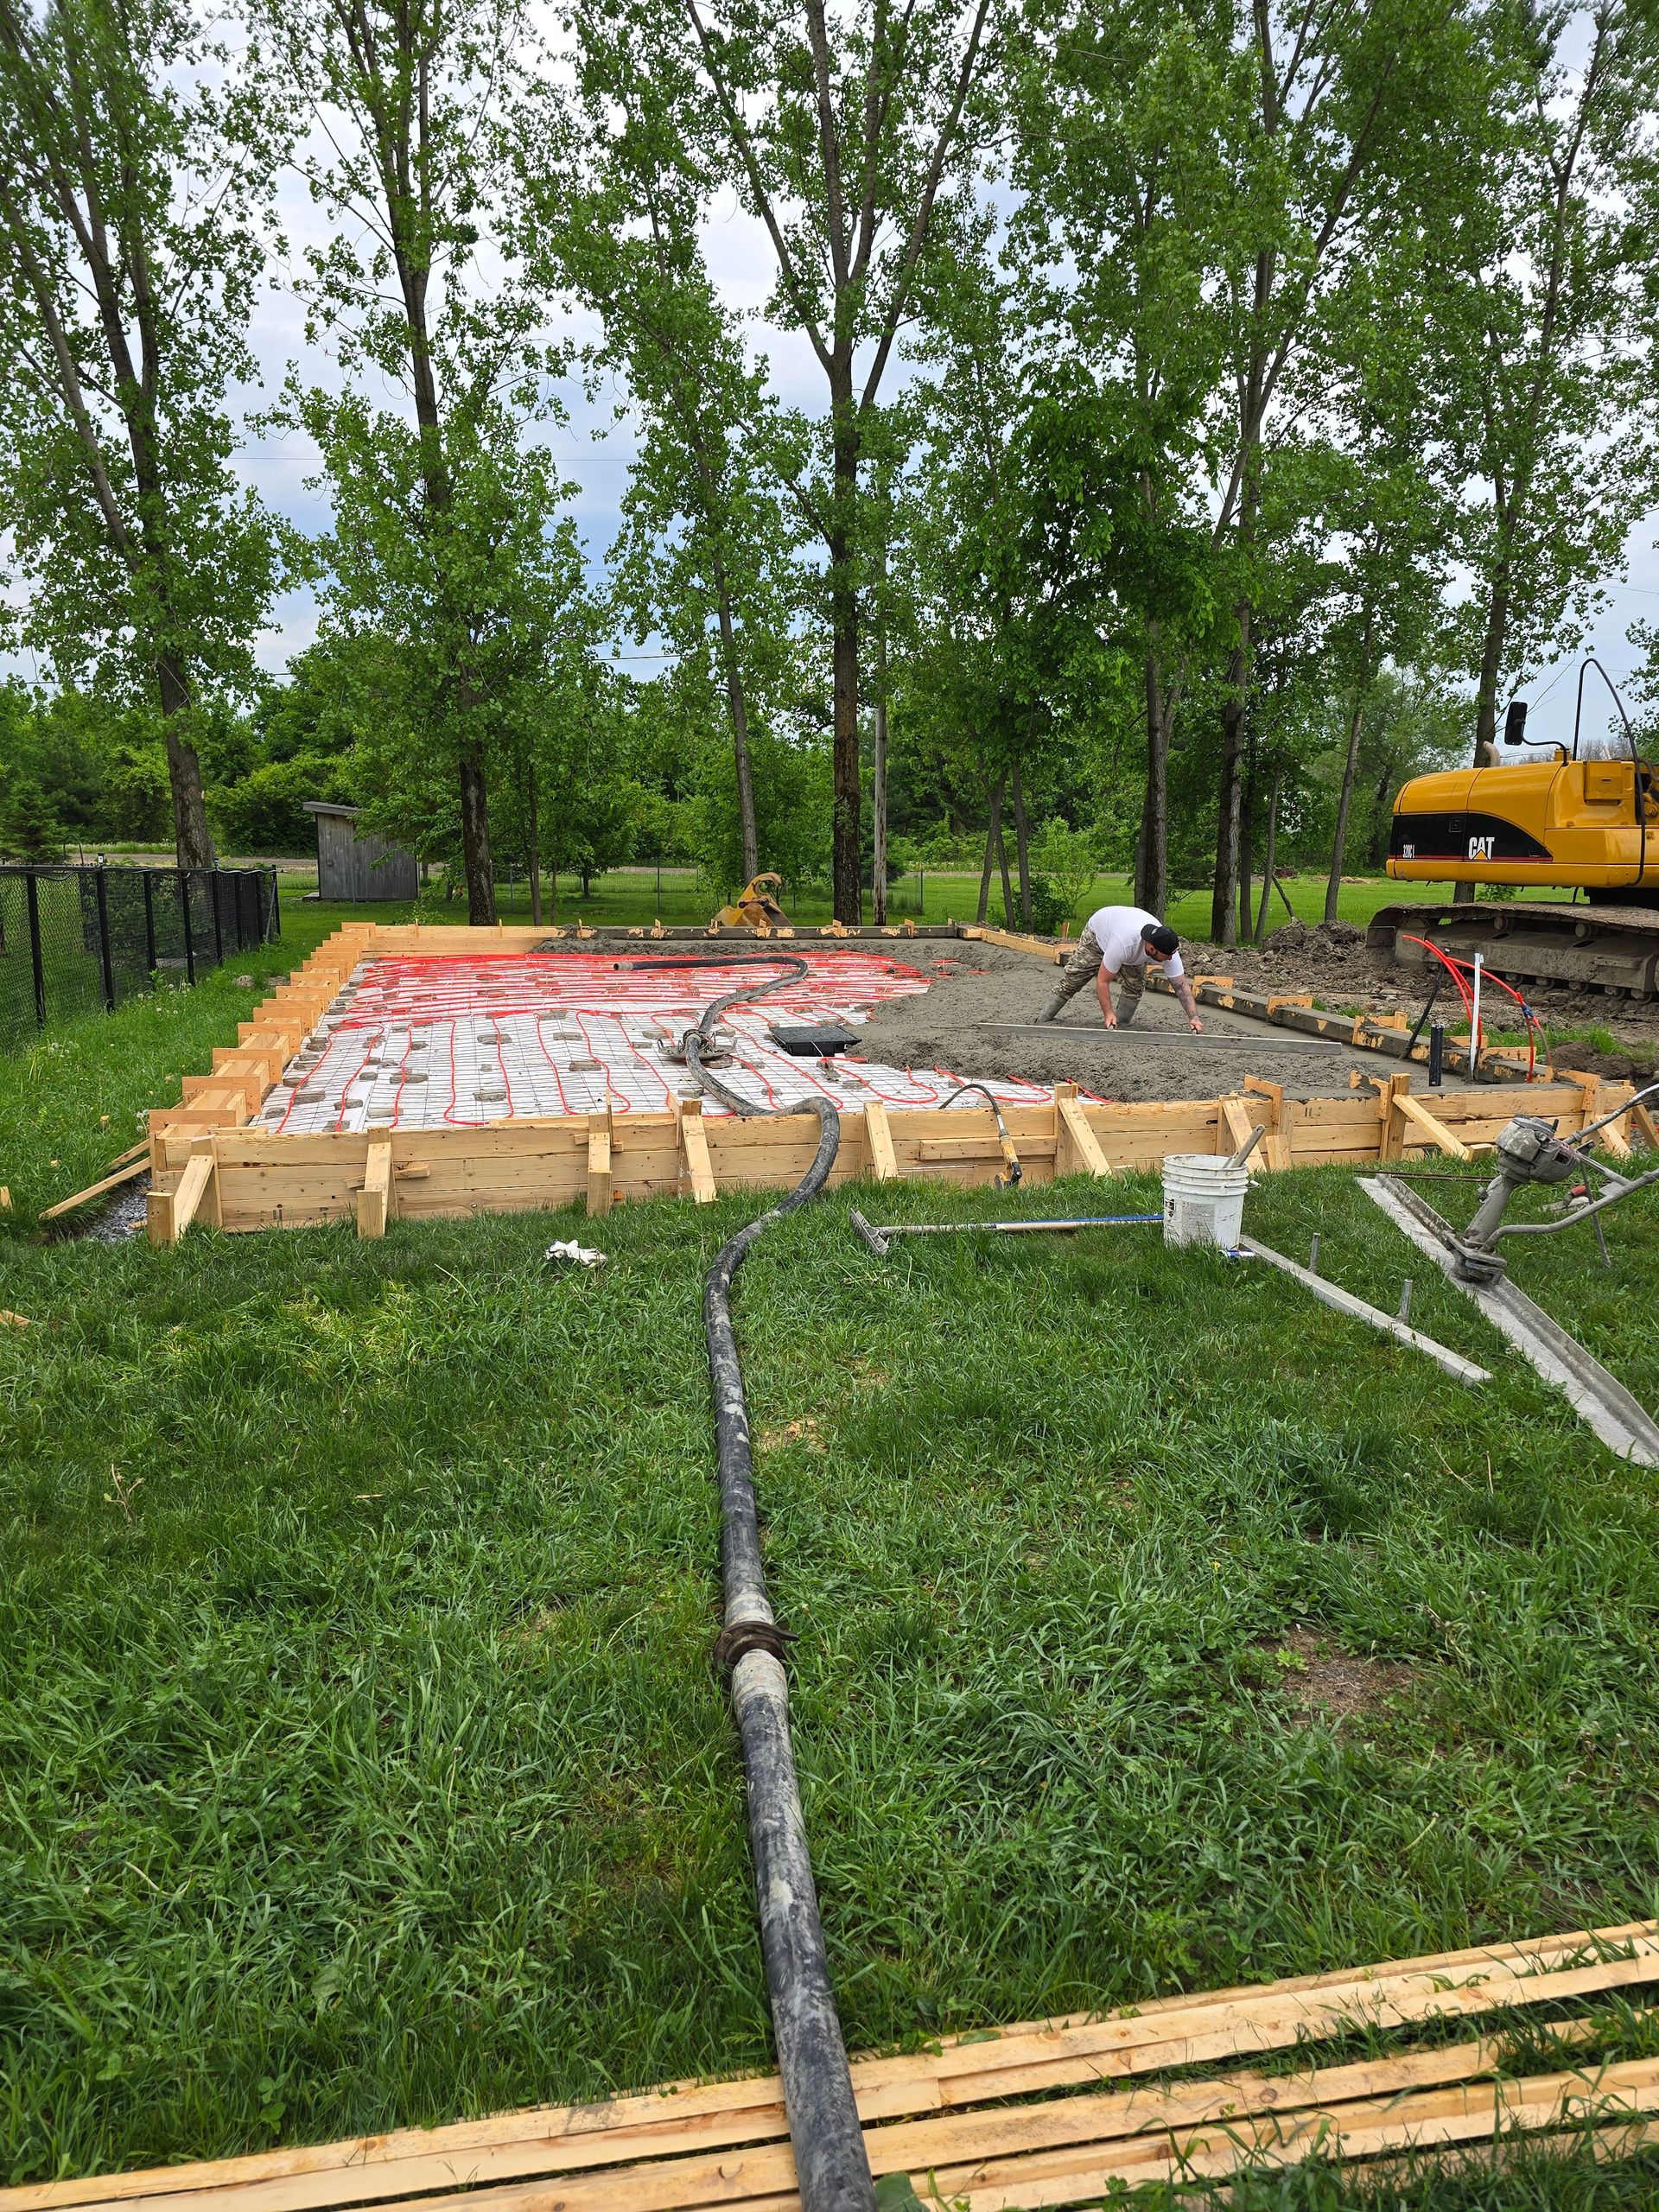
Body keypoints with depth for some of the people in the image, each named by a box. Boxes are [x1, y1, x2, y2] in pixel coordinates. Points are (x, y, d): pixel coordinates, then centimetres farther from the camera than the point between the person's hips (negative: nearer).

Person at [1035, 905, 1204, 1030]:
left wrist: (1193, 1017, -37)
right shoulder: (1124, 944, -50)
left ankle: (1120, 1028, 2)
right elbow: (1102, 981, -40)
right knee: (1071, 979, 2)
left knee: (1135, 986, -13)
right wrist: (1109, 1014, -43)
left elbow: (1181, 984, -29)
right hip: (1097, 932, -4)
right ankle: (1043, 1021, 15)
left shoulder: (1168, 950, -35)